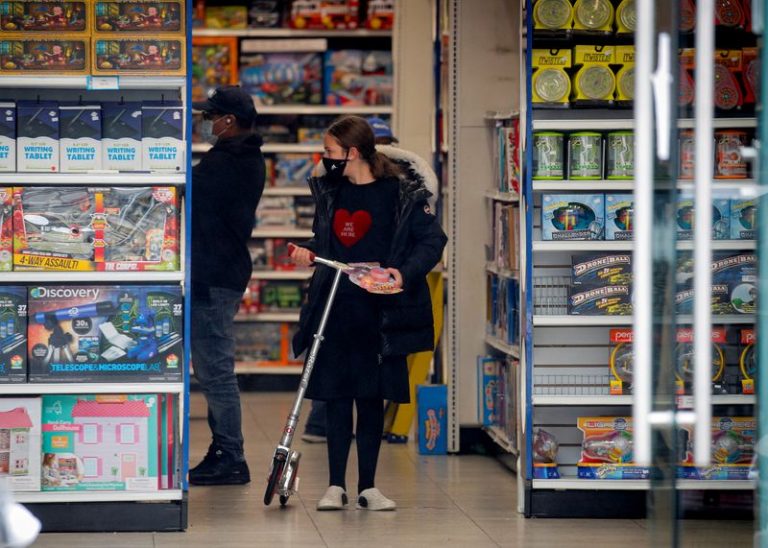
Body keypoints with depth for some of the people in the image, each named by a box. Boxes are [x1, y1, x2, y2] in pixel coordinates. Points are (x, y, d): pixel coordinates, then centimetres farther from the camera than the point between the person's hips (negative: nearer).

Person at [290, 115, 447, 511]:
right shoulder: (329, 192, 10)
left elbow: (432, 240, -6)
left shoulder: (401, 196, -6)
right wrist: (309, 253, 1)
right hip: (334, 309, 4)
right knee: (335, 397, 3)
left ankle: (368, 488, 13)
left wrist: (405, 274, -20)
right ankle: (336, 486, 9)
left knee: (372, 399, 5)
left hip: (378, 314, -3)